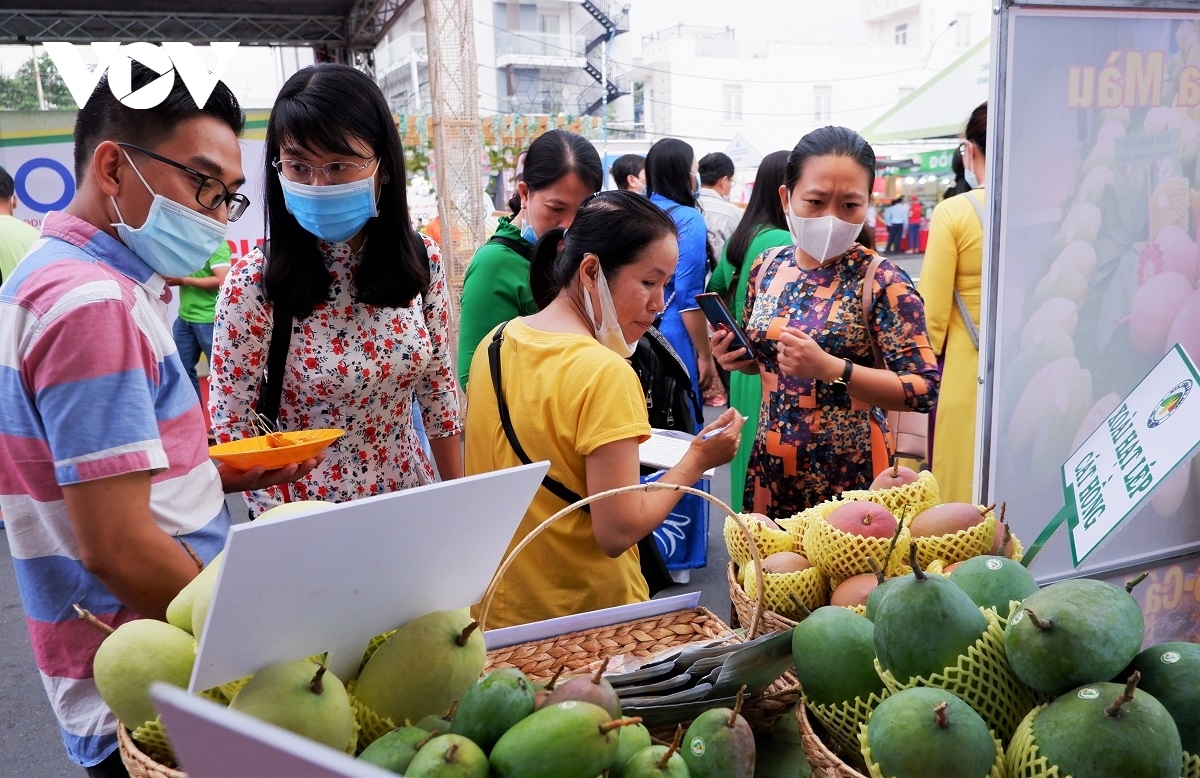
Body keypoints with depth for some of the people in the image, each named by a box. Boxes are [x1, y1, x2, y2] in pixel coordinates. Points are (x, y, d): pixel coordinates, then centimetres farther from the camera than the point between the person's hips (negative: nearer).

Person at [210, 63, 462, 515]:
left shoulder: (422, 261, -9)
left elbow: (437, 387, 1)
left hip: (411, 503, 4)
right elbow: (228, 431, -14)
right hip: (302, 514, -3)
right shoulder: (255, 283, -19)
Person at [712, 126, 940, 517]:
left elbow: (925, 389, -18)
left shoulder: (881, 281, -15)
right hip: (770, 466, 5)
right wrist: (736, 357, -6)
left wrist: (830, 368, -27)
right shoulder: (766, 267, 1)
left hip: (847, 472, -5)